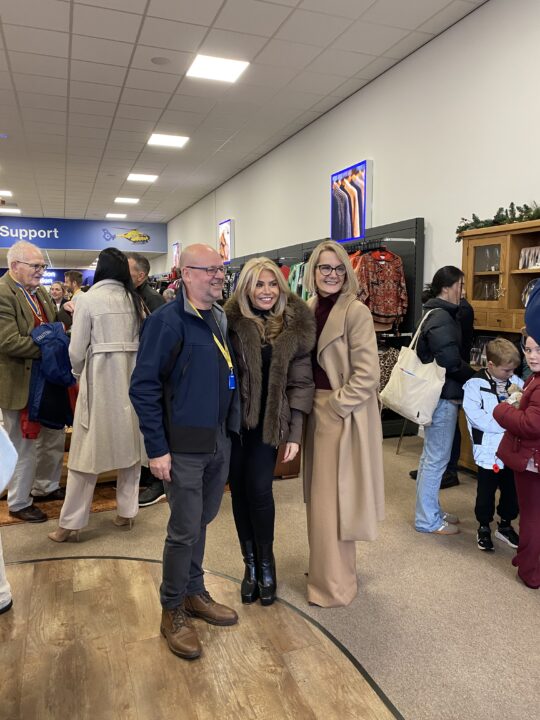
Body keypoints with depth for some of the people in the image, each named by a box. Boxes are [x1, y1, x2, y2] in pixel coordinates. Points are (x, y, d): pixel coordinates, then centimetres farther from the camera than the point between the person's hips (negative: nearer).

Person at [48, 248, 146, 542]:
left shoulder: (88, 298, -7)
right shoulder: (135, 299, 5)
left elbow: (77, 350, -5)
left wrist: (78, 375, 13)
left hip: (100, 379, -4)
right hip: (131, 378, 4)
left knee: (87, 451, 4)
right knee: (129, 445, 13)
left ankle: (71, 523, 14)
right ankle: (126, 512, 23)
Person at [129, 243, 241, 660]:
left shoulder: (221, 318, 7)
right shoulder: (167, 321, -14)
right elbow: (144, 387, -15)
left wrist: (231, 429, 11)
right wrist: (157, 449, -16)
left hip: (220, 442, 7)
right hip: (184, 446, -6)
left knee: (201, 522, 20)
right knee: (184, 531, 4)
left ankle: (194, 592, 38)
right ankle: (173, 610, 25)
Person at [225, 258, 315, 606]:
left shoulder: (295, 325, -2)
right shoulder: (232, 322, -5)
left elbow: (300, 382, -1)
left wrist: (295, 434, -4)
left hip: (269, 421, 0)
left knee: (259, 489, -3)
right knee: (240, 490, 8)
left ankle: (266, 561, 23)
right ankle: (251, 562, 29)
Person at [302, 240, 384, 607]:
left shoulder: (356, 311, -15)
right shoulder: (310, 309, 7)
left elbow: (366, 374, -18)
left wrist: (334, 406, -16)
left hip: (344, 415, -7)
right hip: (318, 413, 7)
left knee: (333, 498, 2)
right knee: (321, 495, 18)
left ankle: (336, 584, 21)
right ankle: (331, 569, 38)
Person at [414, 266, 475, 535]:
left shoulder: (437, 314, 13)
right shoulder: (442, 318, -19)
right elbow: (450, 360, -23)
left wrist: (468, 373, 7)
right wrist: (474, 376, -6)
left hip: (437, 394, 11)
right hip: (443, 397, -11)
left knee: (431, 455, 17)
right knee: (437, 459, -1)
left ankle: (430, 511, 30)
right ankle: (427, 520, 11)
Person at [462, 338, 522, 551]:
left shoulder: (516, 382, 0)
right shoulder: (474, 385, -12)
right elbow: (477, 418, -20)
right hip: (489, 451, -4)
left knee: (512, 490, 17)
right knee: (486, 492, 12)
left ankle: (505, 525, 39)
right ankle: (484, 527, 33)